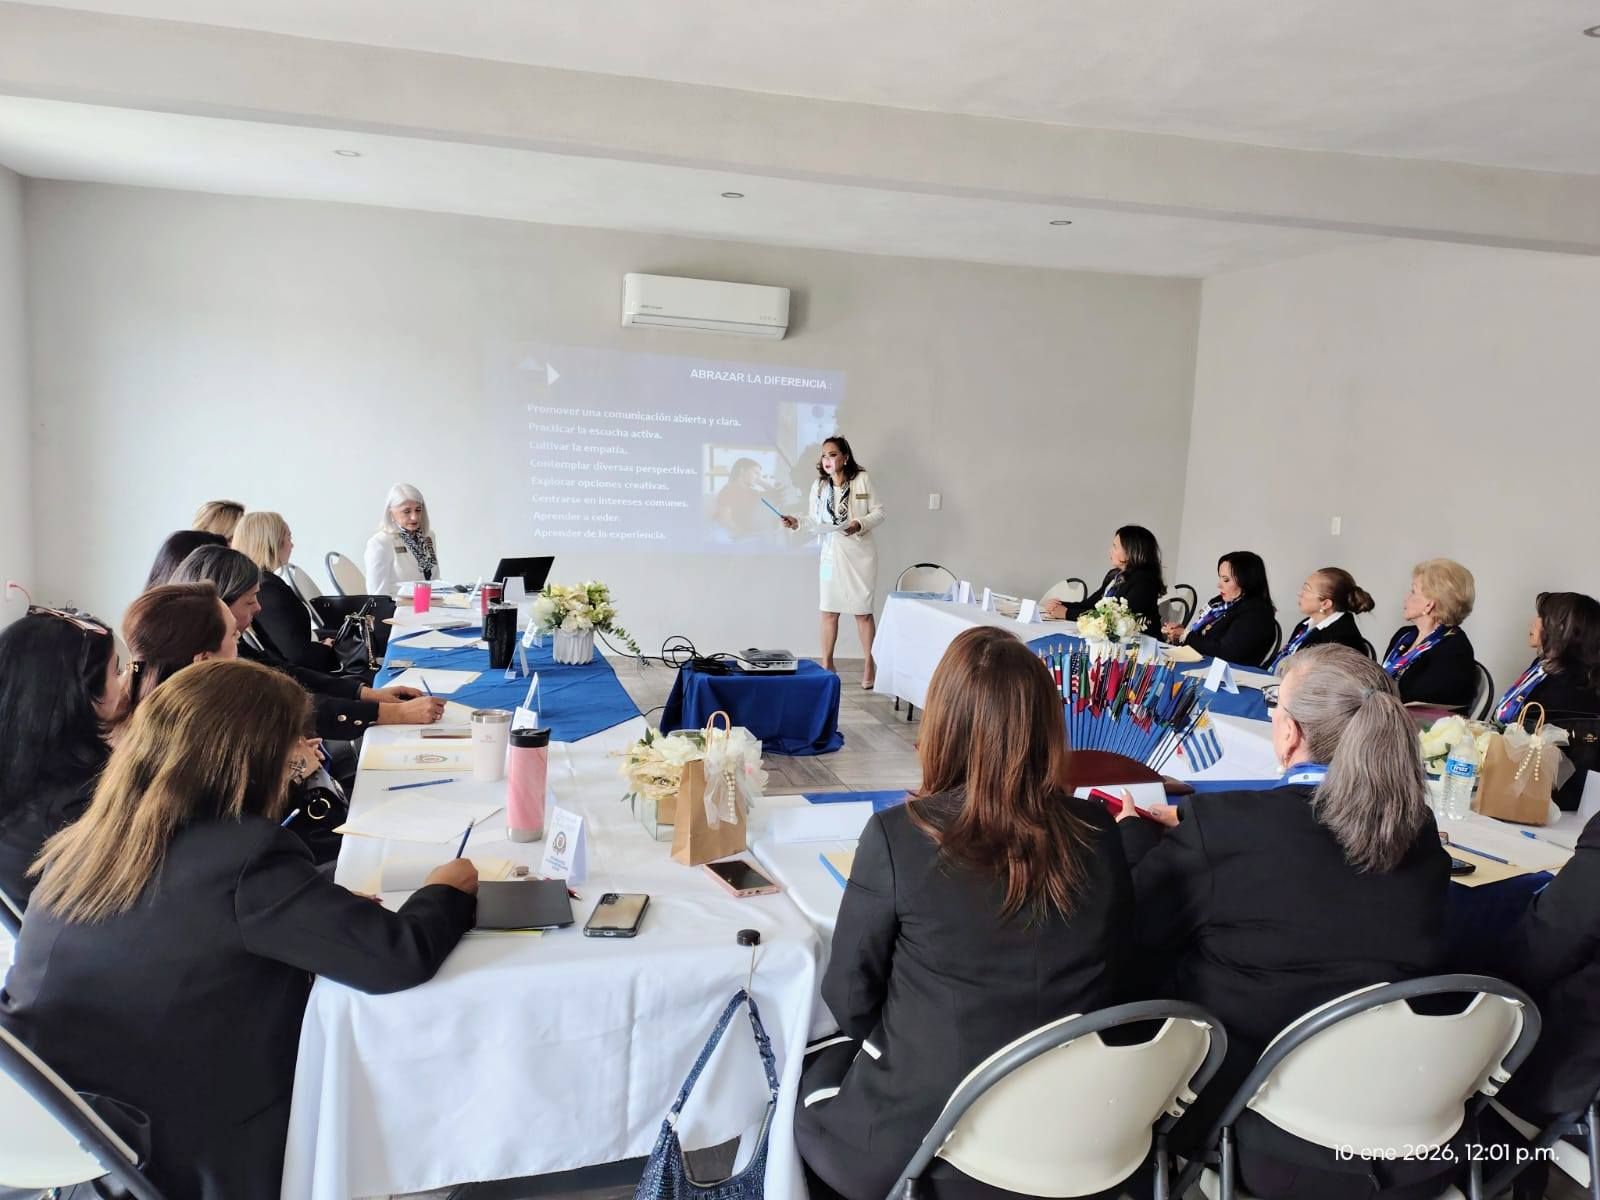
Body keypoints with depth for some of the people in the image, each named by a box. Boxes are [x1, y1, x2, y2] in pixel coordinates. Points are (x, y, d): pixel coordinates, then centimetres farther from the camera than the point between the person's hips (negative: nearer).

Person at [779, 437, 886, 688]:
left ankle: (869, 666, 13)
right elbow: (815, 521, 4)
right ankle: (826, 664, 18)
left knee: (863, 611, 3)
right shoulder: (819, 486, 5)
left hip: (860, 554, -3)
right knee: (829, 610, 6)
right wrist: (797, 522, -14)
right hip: (832, 554, 3)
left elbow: (879, 512, -4)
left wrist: (860, 524, -20)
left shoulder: (862, 480, -5)